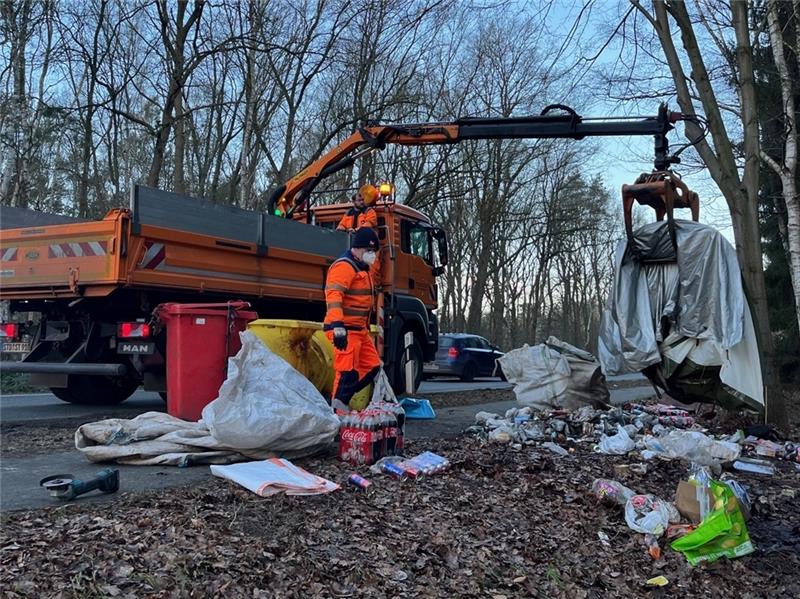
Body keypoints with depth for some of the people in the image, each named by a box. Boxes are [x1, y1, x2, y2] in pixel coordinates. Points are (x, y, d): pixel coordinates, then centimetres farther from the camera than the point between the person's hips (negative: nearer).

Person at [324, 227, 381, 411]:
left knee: (372, 366, 10)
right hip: (344, 330, -10)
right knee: (347, 372, -10)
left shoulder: (362, 268, 21)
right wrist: (338, 326, -34)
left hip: (359, 329, 10)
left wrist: (365, 326, 29)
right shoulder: (344, 266, -13)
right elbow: (333, 295, -25)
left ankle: (339, 401, 13)